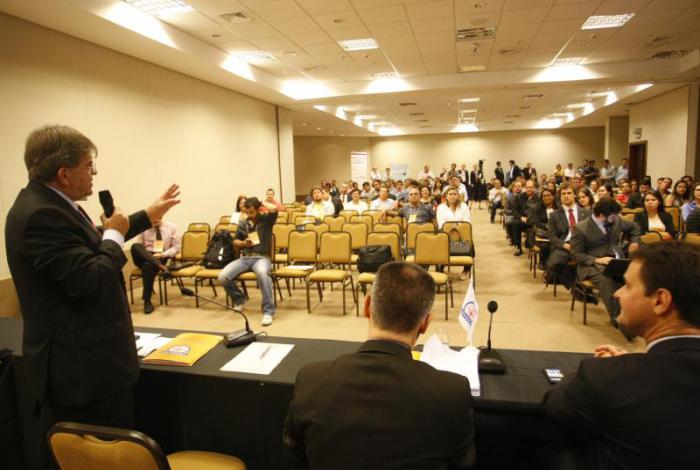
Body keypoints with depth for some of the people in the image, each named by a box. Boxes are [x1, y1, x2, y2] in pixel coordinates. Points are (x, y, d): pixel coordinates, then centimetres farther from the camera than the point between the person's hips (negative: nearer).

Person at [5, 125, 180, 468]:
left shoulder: (46, 204, 7)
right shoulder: (40, 214, -26)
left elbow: (91, 244, 21)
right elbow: (92, 280, -29)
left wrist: (147, 216, 25)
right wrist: (114, 235, -12)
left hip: (80, 358, 11)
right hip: (80, 365, -10)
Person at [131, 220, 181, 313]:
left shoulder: (172, 227, 4)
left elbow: (176, 247, 3)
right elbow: (138, 247, 8)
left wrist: (162, 254, -13)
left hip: (160, 257, -2)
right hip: (143, 258, 2)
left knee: (148, 265, -36)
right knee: (135, 246, -31)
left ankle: (147, 301, -26)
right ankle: (160, 266, -45)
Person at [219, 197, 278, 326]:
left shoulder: (266, 220, 3)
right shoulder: (243, 225, 15)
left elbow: (274, 209, -17)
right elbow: (235, 242, 24)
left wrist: (261, 203, 0)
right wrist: (243, 243, 1)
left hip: (261, 257, -5)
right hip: (244, 258, 5)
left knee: (262, 273, -42)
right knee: (222, 277, -19)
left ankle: (268, 311, -29)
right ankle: (239, 298, 12)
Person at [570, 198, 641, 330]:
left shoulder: (616, 220, 10)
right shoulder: (580, 228, -8)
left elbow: (634, 227, 31)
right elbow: (576, 254, -8)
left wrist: (634, 242, 13)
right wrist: (597, 260, -20)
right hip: (593, 265, -5)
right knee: (607, 280, -38)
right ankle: (617, 318, -27)